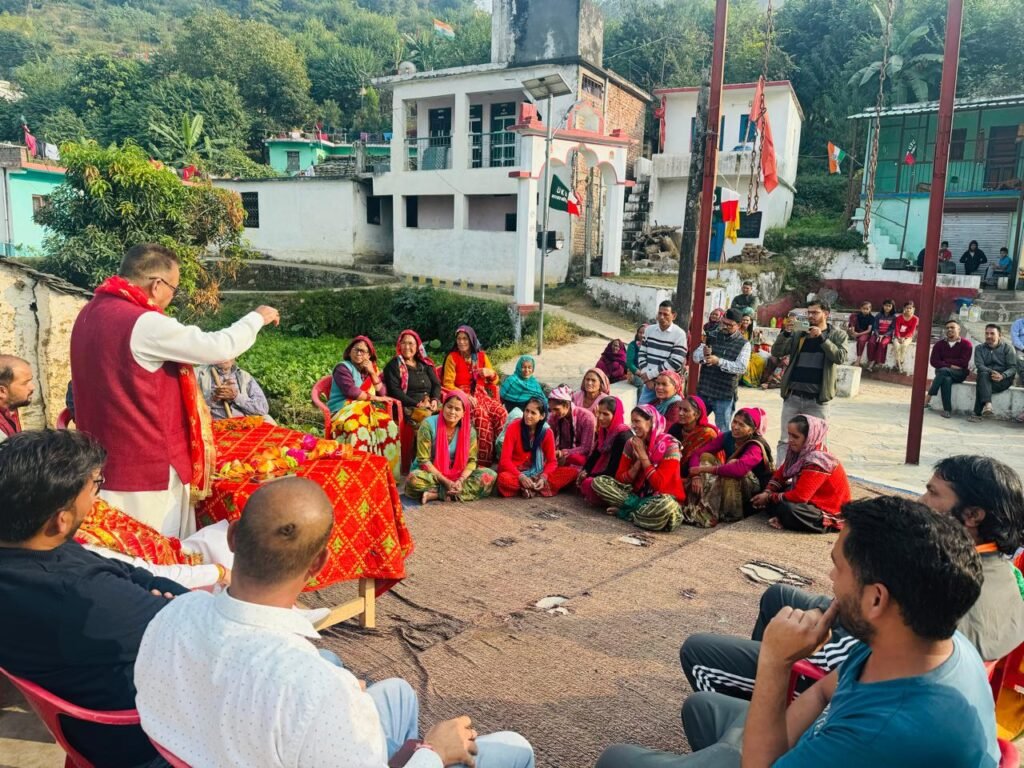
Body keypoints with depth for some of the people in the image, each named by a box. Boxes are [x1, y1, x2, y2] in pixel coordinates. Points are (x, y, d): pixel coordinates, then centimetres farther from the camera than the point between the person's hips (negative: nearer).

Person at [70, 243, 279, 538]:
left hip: (103, 461, 9)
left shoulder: (90, 314, 7)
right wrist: (257, 317, 1)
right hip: (146, 466, -9)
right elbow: (220, 348, -16)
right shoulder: (145, 324, -21)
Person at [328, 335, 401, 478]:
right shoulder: (343, 368, 1)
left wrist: (372, 373, -1)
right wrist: (374, 398, -6)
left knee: (389, 426, -24)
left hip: (368, 410, 5)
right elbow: (350, 391, -13)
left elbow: (383, 393, 9)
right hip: (345, 410, -5)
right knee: (360, 429, -38)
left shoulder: (373, 369, 18)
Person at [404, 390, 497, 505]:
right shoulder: (428, 424, -15)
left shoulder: (469, 430, -5)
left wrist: (460, 480, -22)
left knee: (490, 476, -18)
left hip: (457, 475, 4)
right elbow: (423, 460, -15)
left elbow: (471, 460, -3)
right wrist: (446, 482, -22)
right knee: (414, 479, -36)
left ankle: (435, 494, -23)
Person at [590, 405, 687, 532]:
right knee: (599, 482, -13)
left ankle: (624, 512, -18)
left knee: (666, 506, -42)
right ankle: (642, 509, -19)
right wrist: (638, 461, -16)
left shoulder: (669, 446, -15)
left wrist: (643, 455, -18)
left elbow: (659, 485, -22)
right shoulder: (632, 443, 0)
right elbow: (620, 478, -1)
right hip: (637, 493, 5)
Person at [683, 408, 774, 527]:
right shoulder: (727, 437, -7)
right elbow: (698, 454, -12)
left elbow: (740, 469, -44)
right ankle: (695, 507, -24)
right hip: (727, 487, 6)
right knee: (706, 456, -11)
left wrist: (703, 468, -38)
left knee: (733, 463, -32)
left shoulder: (756, 446, -24)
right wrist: (695, 475, -32)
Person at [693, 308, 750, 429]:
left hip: (724, 396, -3)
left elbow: (741, 367, -16)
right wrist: (703, 353, -21)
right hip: (703, 392, 3)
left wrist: (719, 361, -26)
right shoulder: (712, 336, 6)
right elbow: (695, 356, 2)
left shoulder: (744, 344, -4)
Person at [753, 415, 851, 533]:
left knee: (787, 508, -35)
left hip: (830, 512, -10)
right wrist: (767, 492, -11)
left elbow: (799, 497, -30)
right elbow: (780, 474, 7)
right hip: (813, 500, 10)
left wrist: (769, 498, -18)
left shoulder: (817, 461, -29)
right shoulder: (801, 452, -2)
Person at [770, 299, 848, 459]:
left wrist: (821, 337, -18)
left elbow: (840, 358, -12)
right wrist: (785, 333, -11)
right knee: (785, 441, 5)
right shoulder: (798, 335, 11)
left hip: (817, 400, -2)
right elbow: (776, 352, 3)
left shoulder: (837, 335, 4)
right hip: (792, 397, 3)